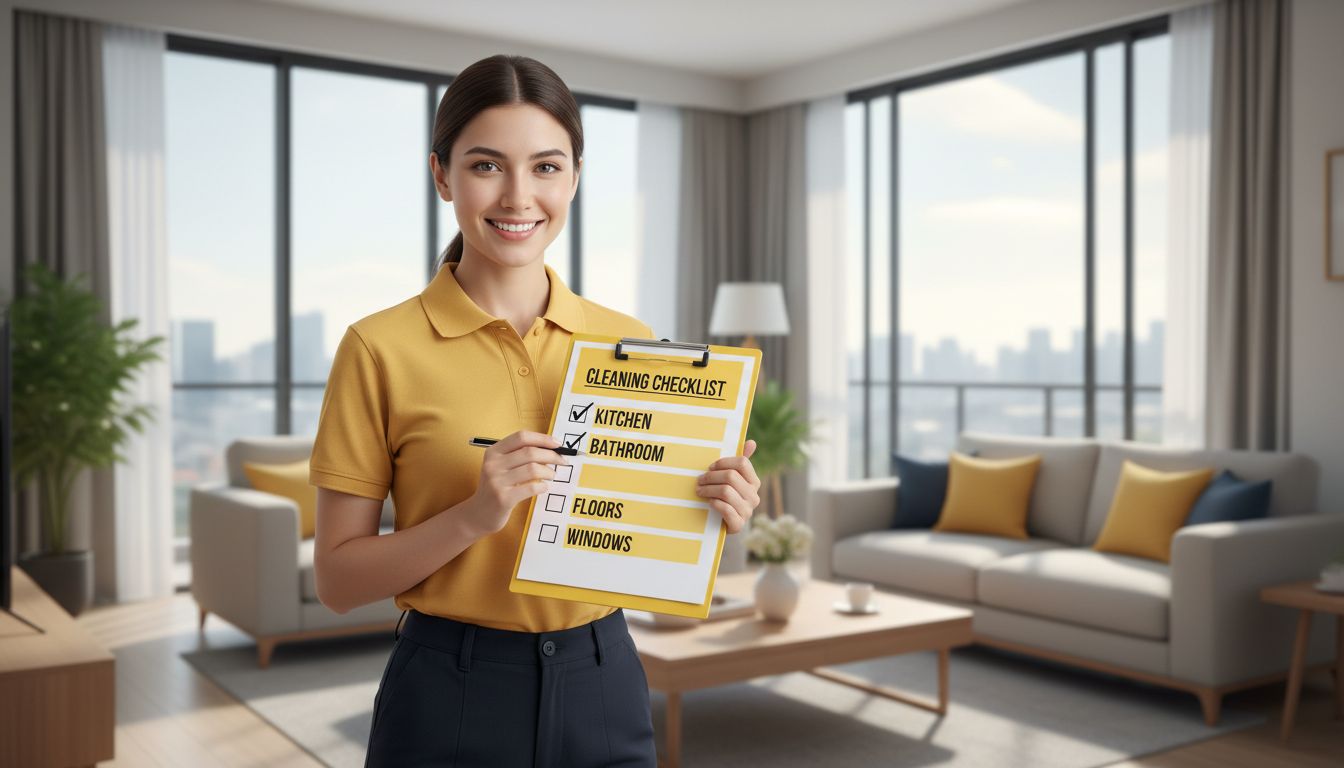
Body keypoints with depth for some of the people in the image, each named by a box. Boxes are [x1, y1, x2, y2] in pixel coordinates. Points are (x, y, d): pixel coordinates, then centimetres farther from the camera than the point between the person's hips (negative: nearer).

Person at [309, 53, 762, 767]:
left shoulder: (631, 342, 0)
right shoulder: (380, 347, -10)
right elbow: (337, 580, -8)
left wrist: (712, 513, -11)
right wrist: (474, 515, -23)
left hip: (604, 688, 3)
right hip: (450, 699, -3)